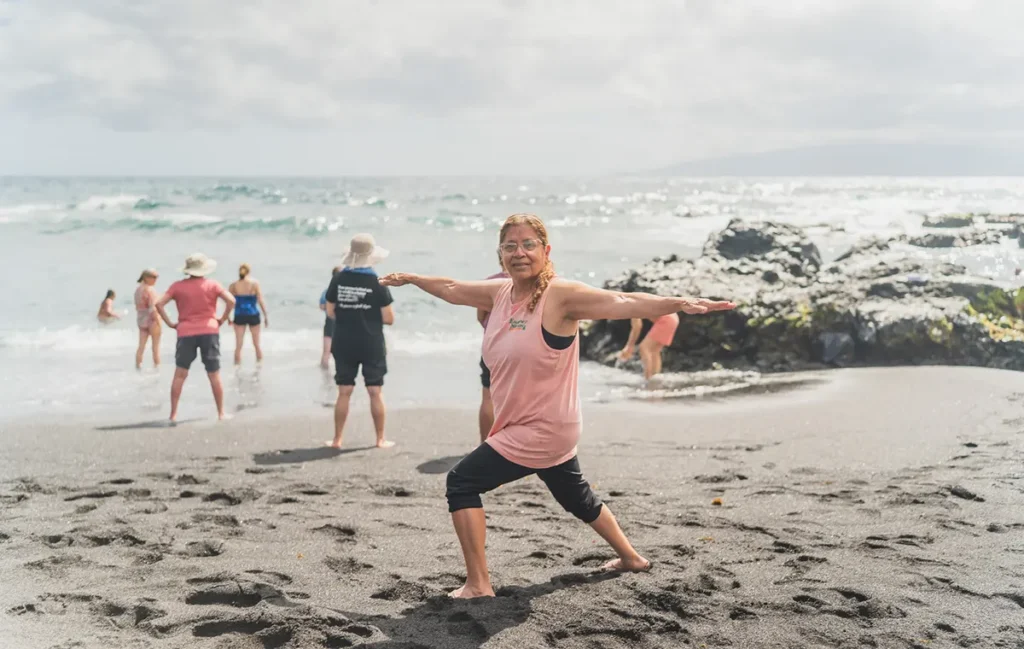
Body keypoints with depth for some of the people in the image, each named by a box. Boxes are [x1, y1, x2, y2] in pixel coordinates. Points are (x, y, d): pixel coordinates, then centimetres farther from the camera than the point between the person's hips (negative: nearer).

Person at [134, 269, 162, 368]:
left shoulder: (138, 289, 9)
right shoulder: (150, 290, -17)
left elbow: (138, 307, 12)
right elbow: (153, 308, -21)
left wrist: (140, 321, 17)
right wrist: (158, 322, -19)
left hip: (141, 320, 7)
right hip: (152, 320, -7)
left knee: (141, 345, 7)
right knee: (156, 345, 3)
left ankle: (138, 366, 6)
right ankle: (157, 366, 7)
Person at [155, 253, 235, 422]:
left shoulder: (178, 286, 4)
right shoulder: (212, 285, 2)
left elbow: (159, 303, -4)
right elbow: (231, 301, -10)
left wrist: (170, 323, 2)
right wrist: (222, 320, -1)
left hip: (186, 333, 1)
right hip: (209, 332, -1)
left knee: (180, 375, 6)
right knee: (214, 375, 5)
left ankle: (173, 414, 4)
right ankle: (221, 413, 8)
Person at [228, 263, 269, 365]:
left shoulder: (233, 286, -2)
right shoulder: (255, 283, -6)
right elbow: (261, 301, -7)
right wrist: (266, 316, -1)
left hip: (239, 316, 1)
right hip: (253, 315, 0)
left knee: (238, 345, 5)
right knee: (257, 344, 14)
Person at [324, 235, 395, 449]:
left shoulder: (338, 279, -3)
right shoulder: (377, 283, -11)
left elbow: (330, 313, 4)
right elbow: (388, 319, -8)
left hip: (344, 344, 3)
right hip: (371, 345, -2)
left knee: (344, 392, 9)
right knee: (375, 392, 6)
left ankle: (337, 439, 13)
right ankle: (380, 439, 10)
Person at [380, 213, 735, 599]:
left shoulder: (560, 295, -20)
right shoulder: (500, 293, 2)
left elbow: (621, 302, -32)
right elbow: (452, 290, 19)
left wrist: (679, 303, -44)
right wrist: (410, 279, 29)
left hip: (543, 431, -9)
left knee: (461, 483, -8)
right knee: (576, 498, 26)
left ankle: (478, 584, -4)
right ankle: (630, 557, 45)